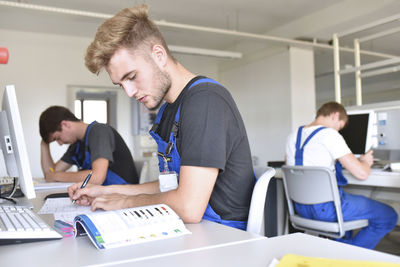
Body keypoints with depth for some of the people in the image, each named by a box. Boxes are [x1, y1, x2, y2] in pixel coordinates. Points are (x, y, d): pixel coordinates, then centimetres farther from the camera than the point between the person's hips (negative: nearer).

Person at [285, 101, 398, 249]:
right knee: (388, 215, 5)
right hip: (325, 208, -9)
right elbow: (362, 173, -17)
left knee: (346, 198, 36)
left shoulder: (293, 135, 8)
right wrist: (365, 161, 5)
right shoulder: (329, 135, -15)